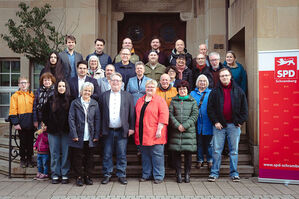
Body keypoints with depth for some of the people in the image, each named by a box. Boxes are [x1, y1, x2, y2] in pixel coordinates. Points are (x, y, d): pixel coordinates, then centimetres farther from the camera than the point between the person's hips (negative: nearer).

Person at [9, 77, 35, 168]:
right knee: (23, 142, 6)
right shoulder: (15, 96, 3)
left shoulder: (32, 95, 10)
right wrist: (15, 123, -12)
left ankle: (29, 159, 21)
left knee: (30, 141, 8)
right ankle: (23, 159, 19)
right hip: (21, 123, -2)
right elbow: (13, 110, -3)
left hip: (31, 123, 2)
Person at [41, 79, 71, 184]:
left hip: (66, 131, -1)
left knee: (65, 153, 2)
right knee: (54, 153, 5)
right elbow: (44, 112, 14)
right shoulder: (51, 100, 6)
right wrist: (47, 124, 8)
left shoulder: (70, 100, 1)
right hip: (53, 130, 2)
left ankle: (65, 175, 11)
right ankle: (55, 175, 14)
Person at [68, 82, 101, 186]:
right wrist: (74, 135, -10)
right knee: (77, 158, 5)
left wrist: (96, 135, -2)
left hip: (90, 137, 2)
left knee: (89, 158, 9)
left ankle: (88, 177, 21)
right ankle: (79, 177, 17)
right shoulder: (75, 103, 1)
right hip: (78, 137, -2)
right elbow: (71, 119, -3)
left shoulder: (95, 104, 7)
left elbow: (97, 120, 5)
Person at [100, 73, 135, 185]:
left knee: (122, 155, 5)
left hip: (122, 131, -1)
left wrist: (131, 128, -2)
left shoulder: (127, 96, 6)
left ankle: (121, 175, 16)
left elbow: (132, 113, 4)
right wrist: (101, 129, 0)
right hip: (108, 131, 1)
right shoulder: (104, 96, 8)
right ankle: (107, 175, 19)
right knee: (107, 155, 7)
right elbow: (101, 113, 5)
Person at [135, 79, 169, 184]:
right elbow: (137, 116, 20)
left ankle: (158, 176, 11)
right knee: (145, 155, 13)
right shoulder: (140, 101, 14)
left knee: (157, 155, 0)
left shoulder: (160, 100, -3)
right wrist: (136, 130, 14)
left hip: (154, 135, -5)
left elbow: (163, 115, -11)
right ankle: (146, 175, 24)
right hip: (142, 135, 5)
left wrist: (159, 130, -17)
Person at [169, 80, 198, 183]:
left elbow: (194, 115, 0)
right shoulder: (173, 101, 12)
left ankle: (187, 174, 12)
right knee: (176, 152, 2)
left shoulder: (192, 101, 9)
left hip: (189, 131, -1)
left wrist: (185, 125, -10)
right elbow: (170, 114, 3)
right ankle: (178, 174, 11)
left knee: (188, 152, -1)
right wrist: (178, 125, -10)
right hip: (175, 131, 1)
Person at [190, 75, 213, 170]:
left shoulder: (211, 93, 6)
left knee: (208, 143, 5)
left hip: (207, 123, -1)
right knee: (199, 142, 8)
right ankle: (199, 160, 20)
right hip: (197, 123, 1)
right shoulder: (192, 93, 10)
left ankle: (210, 161, 17)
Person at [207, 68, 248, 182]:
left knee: (234, 150, 7)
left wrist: (240, 121, -2)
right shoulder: (215, 92, 5)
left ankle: (234, 173, 16)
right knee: (216, 150, 1)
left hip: (234, 125, 1)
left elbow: (244, 108, 7)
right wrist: (215, 122, -6)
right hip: (219, 125, 0)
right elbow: (210, 108, 4)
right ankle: (214, 173, 10)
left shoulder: (238, 91, 7)